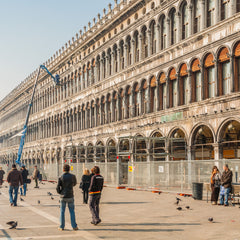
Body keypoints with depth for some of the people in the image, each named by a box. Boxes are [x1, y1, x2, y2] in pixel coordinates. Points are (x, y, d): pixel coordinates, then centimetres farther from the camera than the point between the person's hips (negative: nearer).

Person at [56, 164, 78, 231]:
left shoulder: (61, 178, -8)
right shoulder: (72, 176, -4)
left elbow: (58, 188, -9)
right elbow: (74, 183, 15)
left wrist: (60, 193, 11)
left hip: (63, 197, -1)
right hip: (70, 196, 1)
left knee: (62, 212, 9)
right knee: (72, 212, 9)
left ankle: (62, 226, 11)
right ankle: (74, 226, 7)